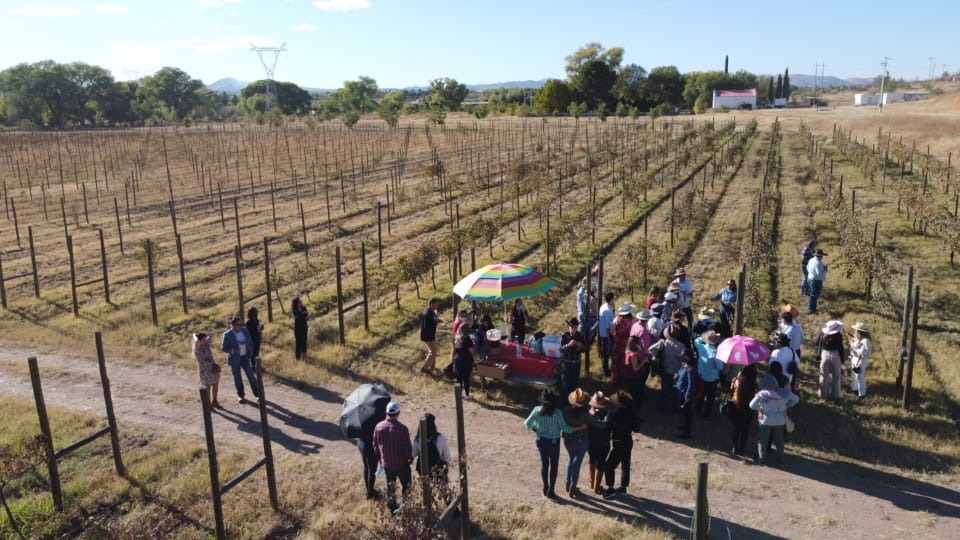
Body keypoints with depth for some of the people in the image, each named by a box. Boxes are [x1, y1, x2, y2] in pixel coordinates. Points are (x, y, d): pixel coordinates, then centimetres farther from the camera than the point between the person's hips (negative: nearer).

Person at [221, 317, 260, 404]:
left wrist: (250, 353, 2)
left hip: (245, 357, 3)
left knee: (251, 376, 6)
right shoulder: (227, 334, -14)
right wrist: (233, 350, -27)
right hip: (235, 359, -3)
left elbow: (250, 342, 9)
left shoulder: (245, 330, -2)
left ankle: (257, 393, 16)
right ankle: (240, 395, 25)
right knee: (237, 378, 9)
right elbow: (223, 348, -10)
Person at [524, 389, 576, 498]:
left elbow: (527, 423, -5)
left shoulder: (537, 410, -11)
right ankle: (550, 491, 14)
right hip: (553, 442, -3)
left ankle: (545, 488, 31)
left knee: (544, 464, 19)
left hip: (541, 441, 3)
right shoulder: (557, 413, -20)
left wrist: (533, 428, 15)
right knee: (554, 466, 12)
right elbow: (565, 428, -17)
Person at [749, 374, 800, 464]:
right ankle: (780, 458, 27)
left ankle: (761, 458, 16)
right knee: (779, 440, 20)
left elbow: (752, 405, -16)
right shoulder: (785, 393, -9)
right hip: (780, 421, 3)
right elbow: (796, 399, 4)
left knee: (762, 440, 13)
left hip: (766, 421, -3)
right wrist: (787, 406, 7)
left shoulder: (762, 394, -18)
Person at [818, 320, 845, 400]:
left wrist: (819, 356, 14)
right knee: (835, 377, 12)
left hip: (825, 355, 3)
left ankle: (824, 394, 21)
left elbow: (820, 346, 3)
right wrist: (842, 360, -2)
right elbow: (841, 349, -11)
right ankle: (835, 395, 18)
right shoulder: (838, 336, -17)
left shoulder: (823, 334, -6)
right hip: (835, 356, -3)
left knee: (824, 376, 14)